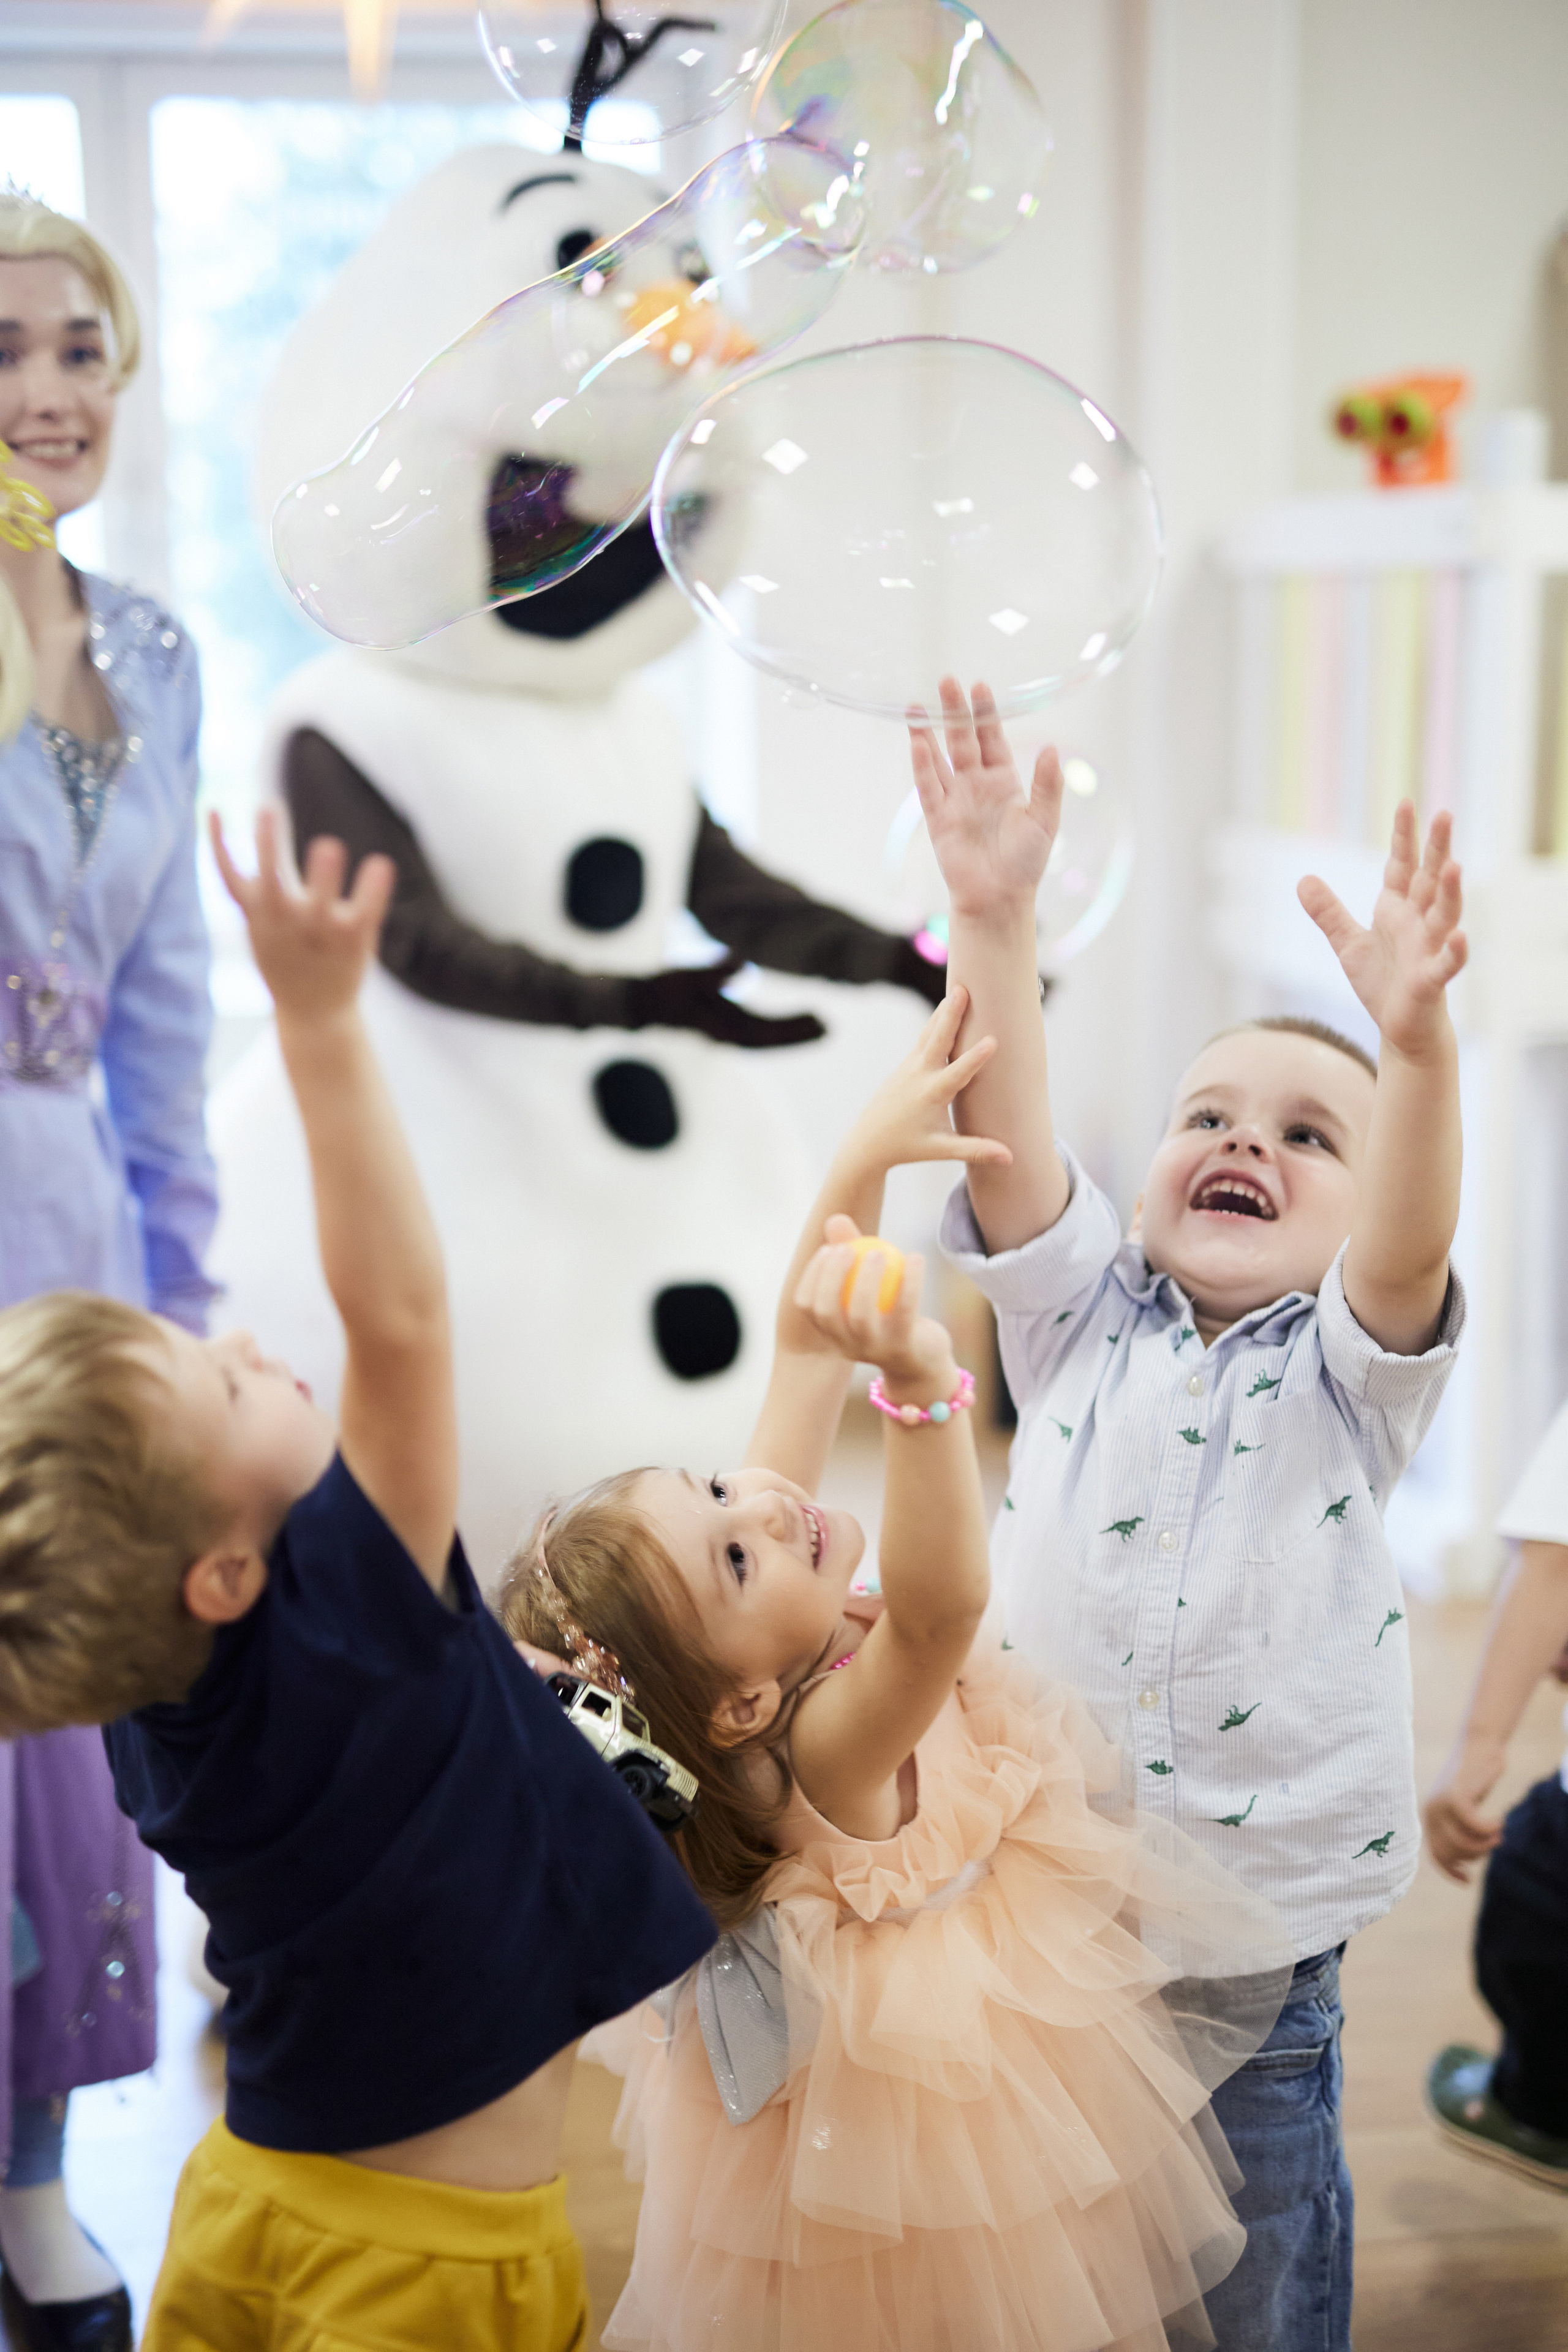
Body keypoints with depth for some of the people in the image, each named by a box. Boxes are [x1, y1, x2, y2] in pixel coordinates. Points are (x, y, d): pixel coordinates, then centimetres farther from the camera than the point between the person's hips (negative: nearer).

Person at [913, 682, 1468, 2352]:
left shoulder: (1354, 1370, -2)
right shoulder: (1081, 1324, 4)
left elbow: (1413, 1240, -22)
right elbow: (1007, 1142, -11)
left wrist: (1415, 1043, -41)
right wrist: (994, 920, -25)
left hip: (1256, 1956, -1)